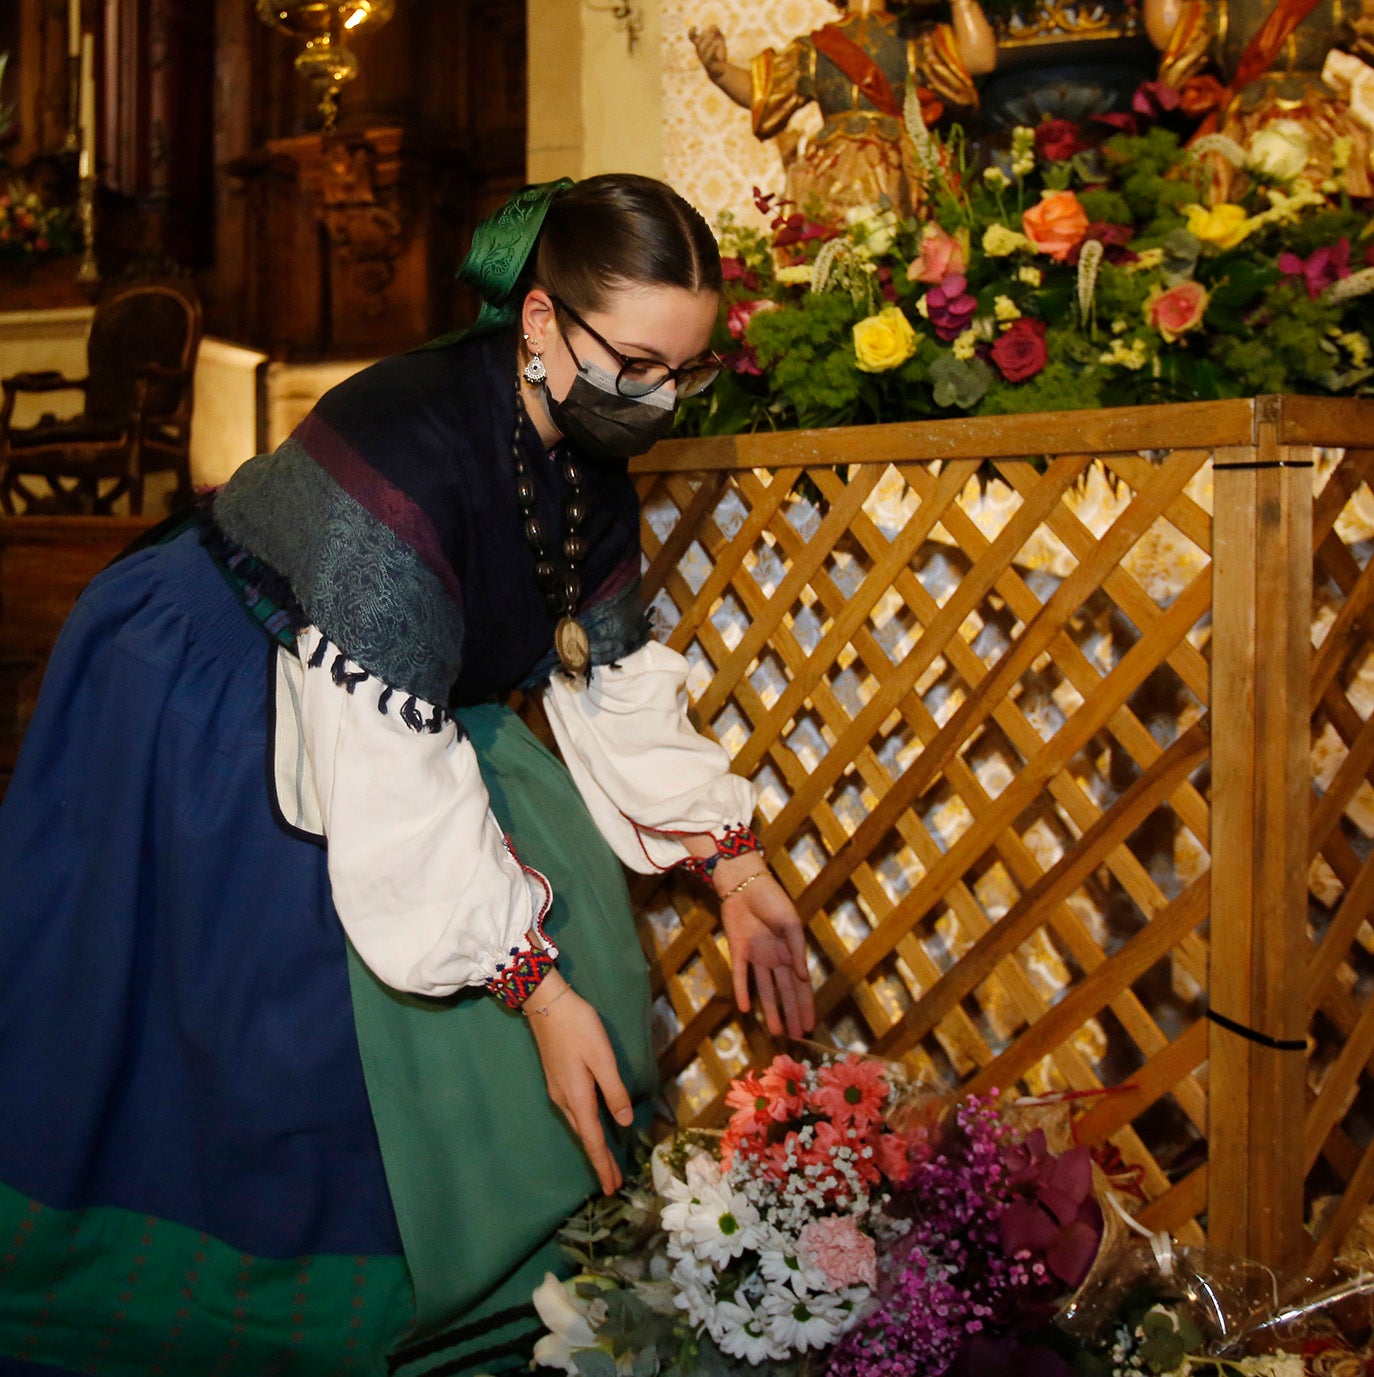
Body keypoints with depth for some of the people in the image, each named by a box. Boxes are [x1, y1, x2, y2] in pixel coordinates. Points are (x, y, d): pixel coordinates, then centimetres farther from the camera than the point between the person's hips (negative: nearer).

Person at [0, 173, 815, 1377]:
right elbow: (393, 779, -37)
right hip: (194, 722, -8)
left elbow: (617, 681, 0)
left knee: (566, 876, -1)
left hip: (396, 687, 8)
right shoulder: (403, 454, -35)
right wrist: (536, 988, -34)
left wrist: (735, 868, -6)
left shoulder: (585, 462, -8)